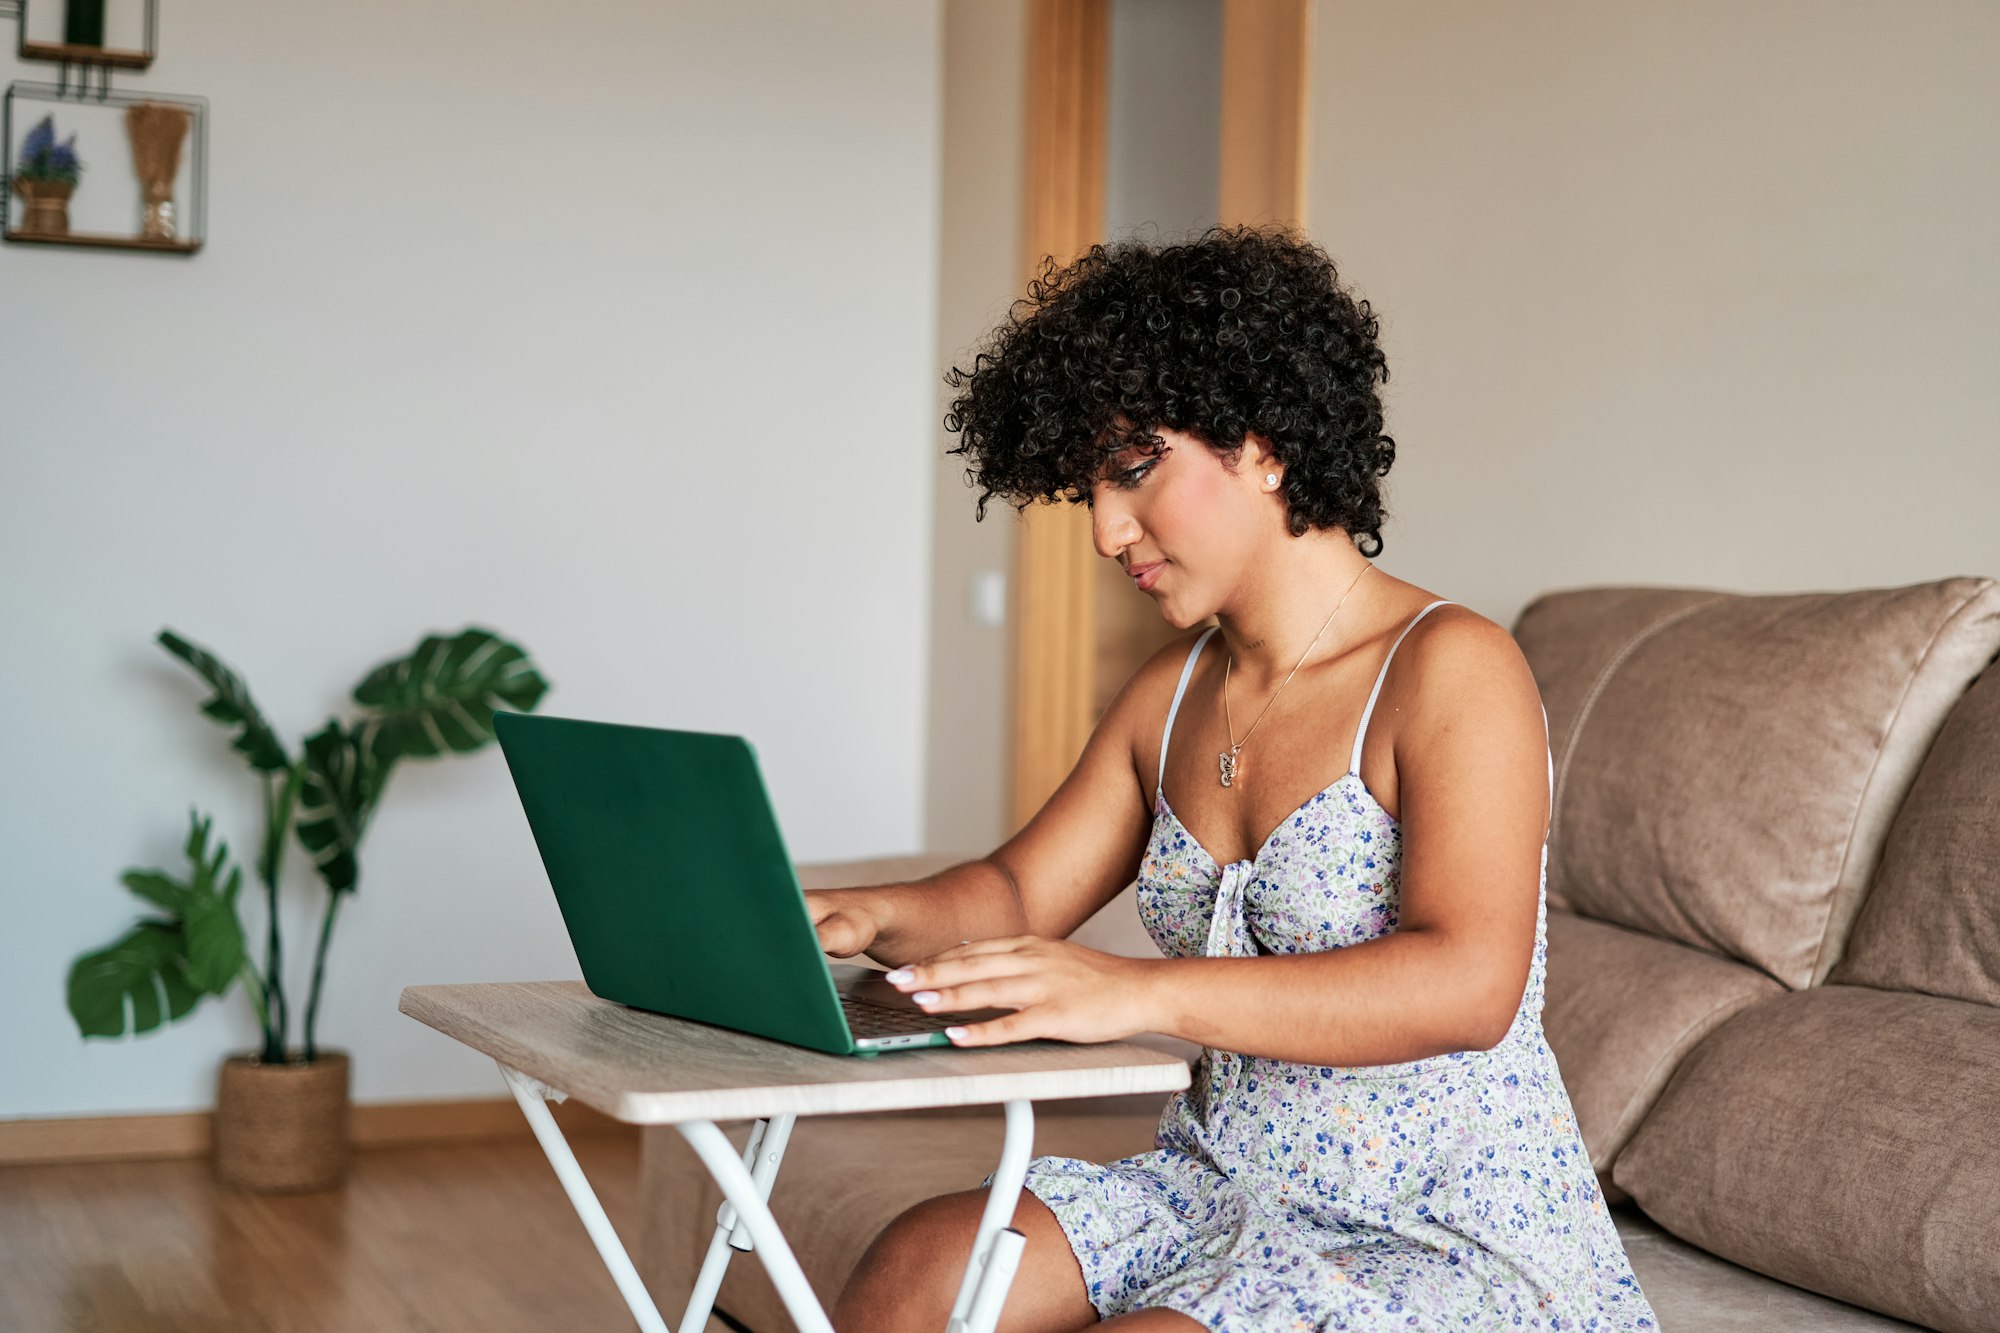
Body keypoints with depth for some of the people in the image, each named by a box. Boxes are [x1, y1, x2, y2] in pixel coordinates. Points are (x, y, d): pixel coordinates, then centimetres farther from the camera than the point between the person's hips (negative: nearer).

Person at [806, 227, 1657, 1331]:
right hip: (1218, 1185, 7)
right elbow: (1020, 892, 15)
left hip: (1448, 1233, -7)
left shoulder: (1451, 671, -14)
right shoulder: (1171, 696, 11)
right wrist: (877, 916, -9)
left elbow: (1467, 986, -28)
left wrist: (1143, 992, -38)